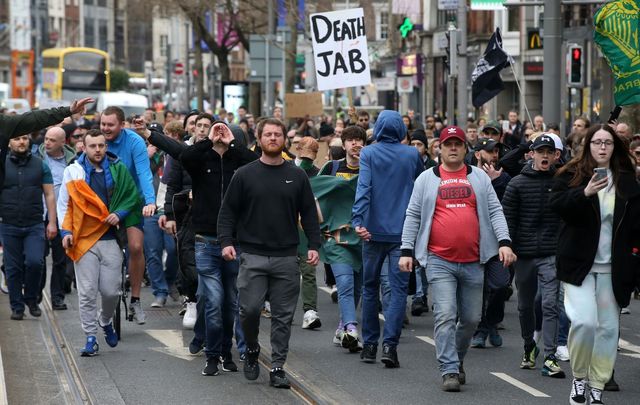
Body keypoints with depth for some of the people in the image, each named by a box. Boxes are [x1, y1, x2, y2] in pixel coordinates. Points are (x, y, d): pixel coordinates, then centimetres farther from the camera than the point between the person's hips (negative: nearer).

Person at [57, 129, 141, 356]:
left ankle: (106, 321, 31)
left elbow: (132, 195, 12)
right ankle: (91, 338, 6)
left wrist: (120, 213, -5)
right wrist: (66, 231, -3)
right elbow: (64, 204, 7)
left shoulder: (118, 170, 5)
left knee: (111, 290, 1)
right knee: (87, 293, -2)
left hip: (110, 239, 1)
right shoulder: (73, 172, 2)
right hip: (84, 240, -1)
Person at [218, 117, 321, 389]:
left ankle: (278, 367, 9)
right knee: (249, 308, -6)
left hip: (286, 258, 1)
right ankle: (252, 350, 20)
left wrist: (314, 244, -1)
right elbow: (228, 212, 4)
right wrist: (226, 241, -9)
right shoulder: (245, 175, 4)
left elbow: (309, 214, 10)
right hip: (253, 256, -1)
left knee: (283, 316, 2)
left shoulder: (296, 176, 9)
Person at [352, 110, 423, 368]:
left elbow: (363, 188, -15)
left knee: (370, 287, 14)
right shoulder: (412, 155, 3)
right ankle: (389, 343, -16)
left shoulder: (368, 154, -2)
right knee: (398, 289, -2)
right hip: (403, 231, 0)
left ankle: (369, 344, 18)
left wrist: (359, 219, -23)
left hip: (374, 231, 0)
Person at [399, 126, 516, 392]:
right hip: (439, 261, -2)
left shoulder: (479, 177, 10)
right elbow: (413, 216, 8)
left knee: (471, 318, 8)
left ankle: (456, 359, 30)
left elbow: (495, 212, 7)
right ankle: (449, 371, -8)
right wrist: (407, 251, 0)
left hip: (472, 261, 2)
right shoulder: (427, 179, 7)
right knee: (445, 315, -11)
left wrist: (504, 242, -6)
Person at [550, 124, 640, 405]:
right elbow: (557, 205, -13)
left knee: (609, 327, 3)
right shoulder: (571, 176, 1)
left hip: (613, 267, 3)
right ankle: (579, 376, 4)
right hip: (580, 263, -3)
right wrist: (585, 193, -28)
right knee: (585, 321, -17)